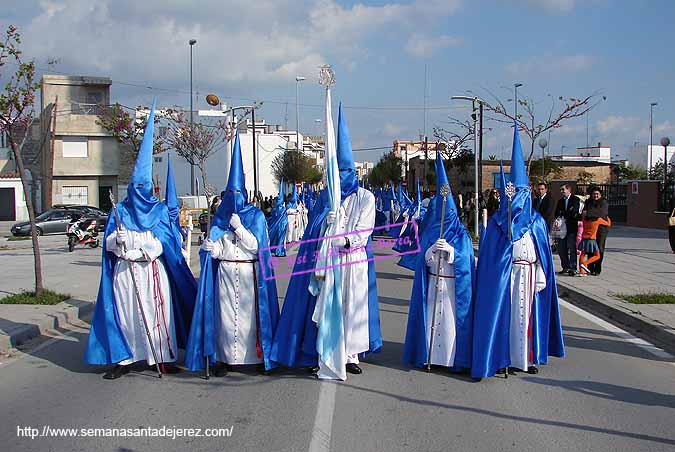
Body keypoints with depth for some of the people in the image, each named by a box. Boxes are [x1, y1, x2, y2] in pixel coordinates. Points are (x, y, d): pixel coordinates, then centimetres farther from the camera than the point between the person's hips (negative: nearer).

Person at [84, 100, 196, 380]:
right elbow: (108, 242, 6)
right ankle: (123, 359, 9)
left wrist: (139, 251, -15)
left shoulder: (160, 210, 6)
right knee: (123, 312, 1)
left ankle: (162, 357, 6)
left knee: (157, 312, -1)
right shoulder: (120, 211, 9)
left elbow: (165, 241, -3)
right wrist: (117, 239, -17)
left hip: (152, 271, -1)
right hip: (124, 272, 1)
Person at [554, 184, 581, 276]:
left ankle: (573, 268, -8)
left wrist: (562, 214, -7)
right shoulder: (560, 201, 19)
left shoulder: (575, 200, 0)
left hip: (572, 227, -6)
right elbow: (557, 213, 13)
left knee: (571, 247, -10)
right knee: (561, 248, 4)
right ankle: (565, 267, 14)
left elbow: (574, 212, -12)